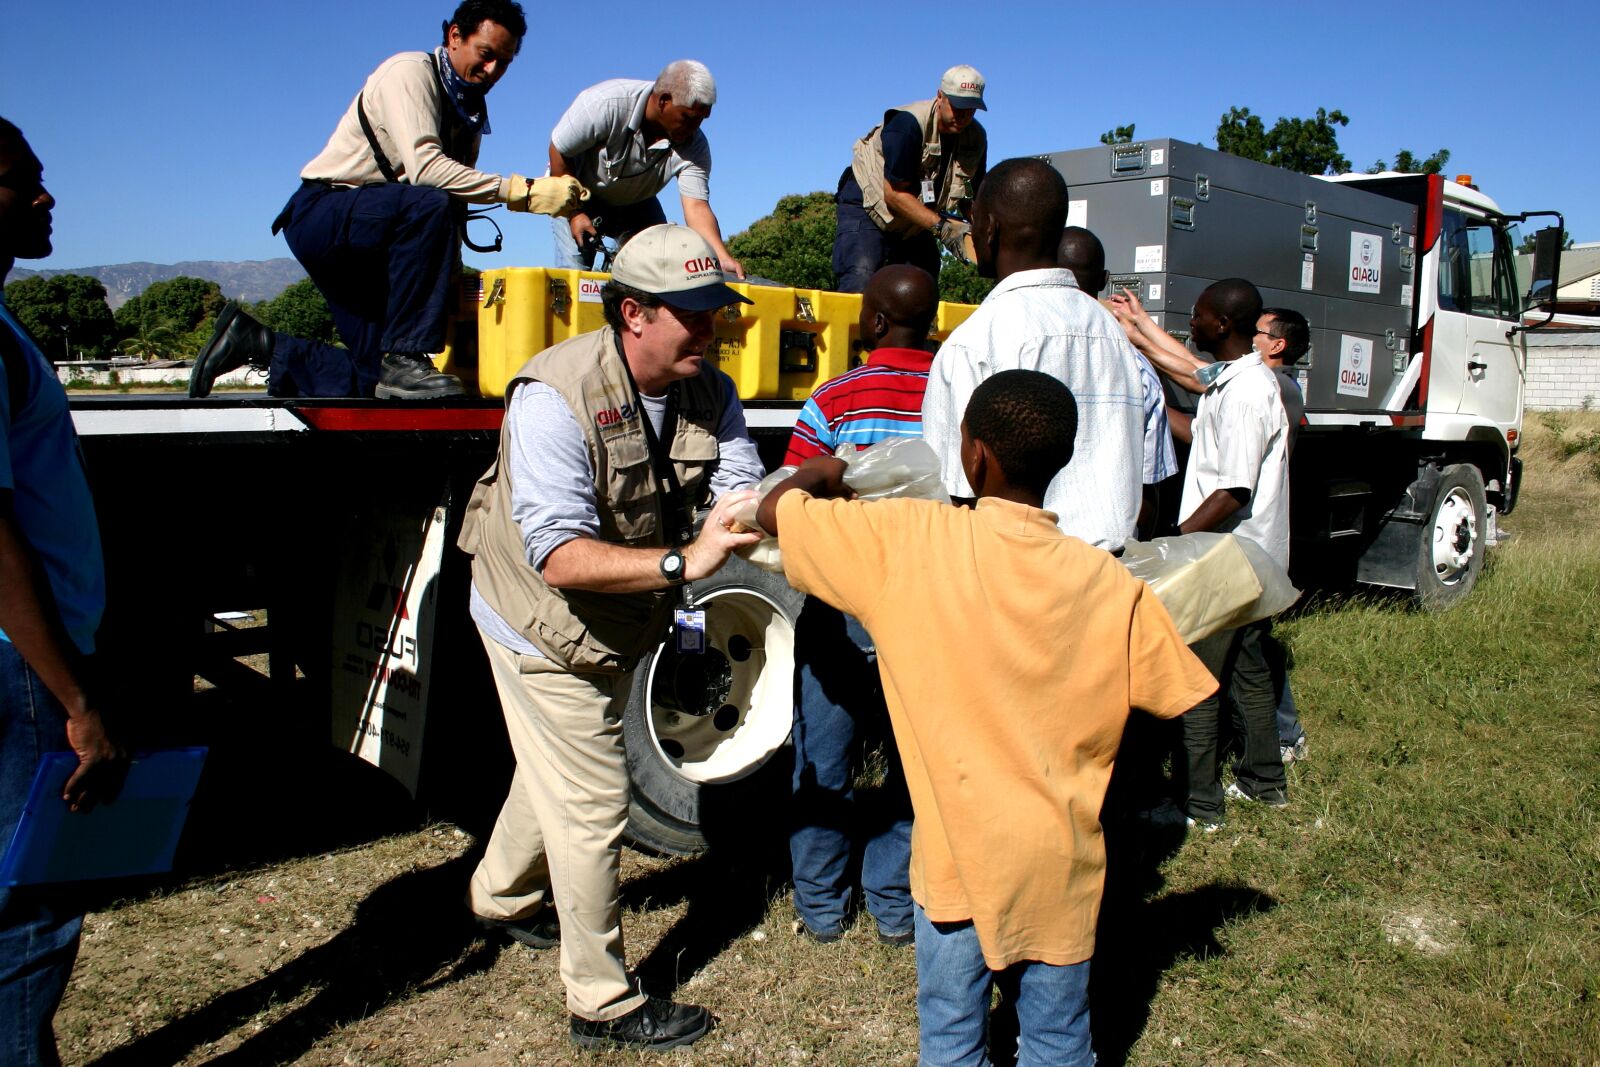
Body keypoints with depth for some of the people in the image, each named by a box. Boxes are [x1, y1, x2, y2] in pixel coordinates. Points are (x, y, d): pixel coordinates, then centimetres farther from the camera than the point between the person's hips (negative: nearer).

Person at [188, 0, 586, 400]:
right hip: (321, 213, -8)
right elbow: (424, 167, -30)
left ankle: (258, 345, 18)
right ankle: (407, 361, -33)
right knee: (429, 206, -37)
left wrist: (452, 272, -3)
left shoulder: (469, 108, 13)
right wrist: (522, 191, -35)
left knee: (375, 380, -3)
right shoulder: (411, 72, -12)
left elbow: (456, 200, 11)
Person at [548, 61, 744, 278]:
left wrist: (722, 258, -45)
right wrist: (574, 213, -20)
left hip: (635, 205, 3)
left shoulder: (694, 145, -24)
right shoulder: (606, 103, -33)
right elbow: (559, 150, -22)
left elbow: (696, 207, -30)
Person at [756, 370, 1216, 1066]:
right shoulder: (1112, 588, -11)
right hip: (1061, 860, 2)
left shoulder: (905, 539, -17)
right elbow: (1176, 695, 0)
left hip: (956, 853, -1)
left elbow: (773, 510, -8)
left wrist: (818, 473, 13)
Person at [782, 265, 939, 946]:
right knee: (913, 759, 17)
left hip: (845, 607, -2)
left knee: (822, 759, 14)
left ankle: (820, 906, 26)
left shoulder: (835, 399, -10)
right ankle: (895, 906, 29)